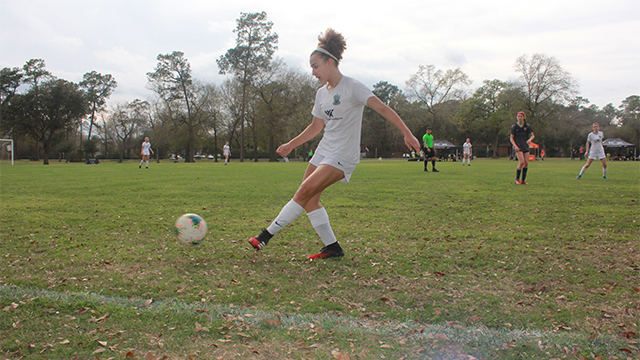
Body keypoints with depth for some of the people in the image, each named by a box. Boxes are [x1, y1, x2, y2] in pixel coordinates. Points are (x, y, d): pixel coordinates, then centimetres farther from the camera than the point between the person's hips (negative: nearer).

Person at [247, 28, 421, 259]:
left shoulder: (352, 87, -10)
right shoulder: (321, 93, 12)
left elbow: (382, 108, -15)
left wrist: (407, 133, -21)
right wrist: (291, 145, 20)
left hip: (343, 156, -8)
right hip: (324, 150, 8)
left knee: (305, 191, -17)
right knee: (310, 199, -1)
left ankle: (268, 234, -8)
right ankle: (332, 247, 9)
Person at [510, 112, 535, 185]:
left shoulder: (527, 126, 4)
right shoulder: (514, 126, -2)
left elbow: (533, 136, 6)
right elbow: (511, 138, -1)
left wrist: (530, 139, -17)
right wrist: (515, 145, -17)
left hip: (525, 147, 4)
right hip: (518, 147, -4)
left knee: (526, 163, -1)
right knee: (521, 162, -19)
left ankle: (523, 180, 10)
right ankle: (517, 179, -4)